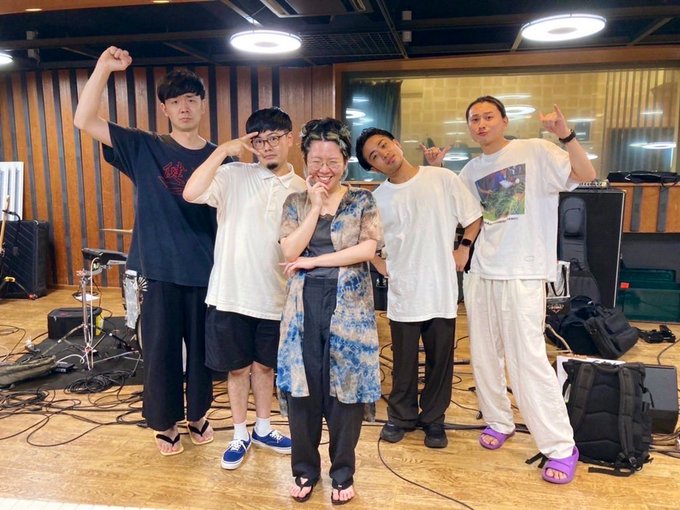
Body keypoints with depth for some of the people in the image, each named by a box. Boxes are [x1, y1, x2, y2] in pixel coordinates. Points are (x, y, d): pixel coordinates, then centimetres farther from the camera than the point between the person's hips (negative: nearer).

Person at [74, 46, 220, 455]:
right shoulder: (144, 148, -1)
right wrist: (104, 67, -15)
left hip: (206, 272, 1)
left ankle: (198, 414, 36)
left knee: (202, 348, 14)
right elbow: (85, 121, -7)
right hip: (159, 271, -1)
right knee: (161, 349, 10)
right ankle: (165, 422, 30)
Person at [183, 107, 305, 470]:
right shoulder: (234, 176, -6)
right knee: (237, 368, 13)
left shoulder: (301, 190, 2)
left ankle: (263, 429, 39)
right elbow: (191, 193, -23)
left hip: (275, 297, 2)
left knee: (264, 365, 19)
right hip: (230, 294, -2)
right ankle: (240, 435, 33)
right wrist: (224, 149, -20)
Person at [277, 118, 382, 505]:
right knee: (303, 387, 7)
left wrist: (313, 261, -11)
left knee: (346, 388, 5)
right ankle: (305, 469, 26)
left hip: (350, 307, -2)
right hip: (305, 307, 2)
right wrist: (315, 206, -9)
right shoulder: (296, 203, 8)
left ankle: (343, 473, 24)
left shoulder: (363, 201, 3)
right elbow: (290, 251, -5)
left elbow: (368, 248, -11)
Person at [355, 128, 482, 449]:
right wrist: (381, 265, 1)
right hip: (402, 293, 1)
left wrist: (463, 249, -5)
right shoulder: (377, 199, 1)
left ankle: (434, 418, 30)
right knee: (404, 362, 12)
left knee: (440, 360, 11)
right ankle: (401, 415, 32)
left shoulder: (443, 179, -3)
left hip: (442, 290, 0)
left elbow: (474, 218, 5)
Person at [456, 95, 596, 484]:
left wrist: (565, 135, -28)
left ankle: (562, 447, 7)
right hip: (481, 272, 6)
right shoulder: (472, 171, 12)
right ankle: (499, 421, 31)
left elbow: (587, 175, -13)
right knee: (485, 356, 12)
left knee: (529, 360, -7)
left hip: (523, 274, -6)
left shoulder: (535, 151, -4)